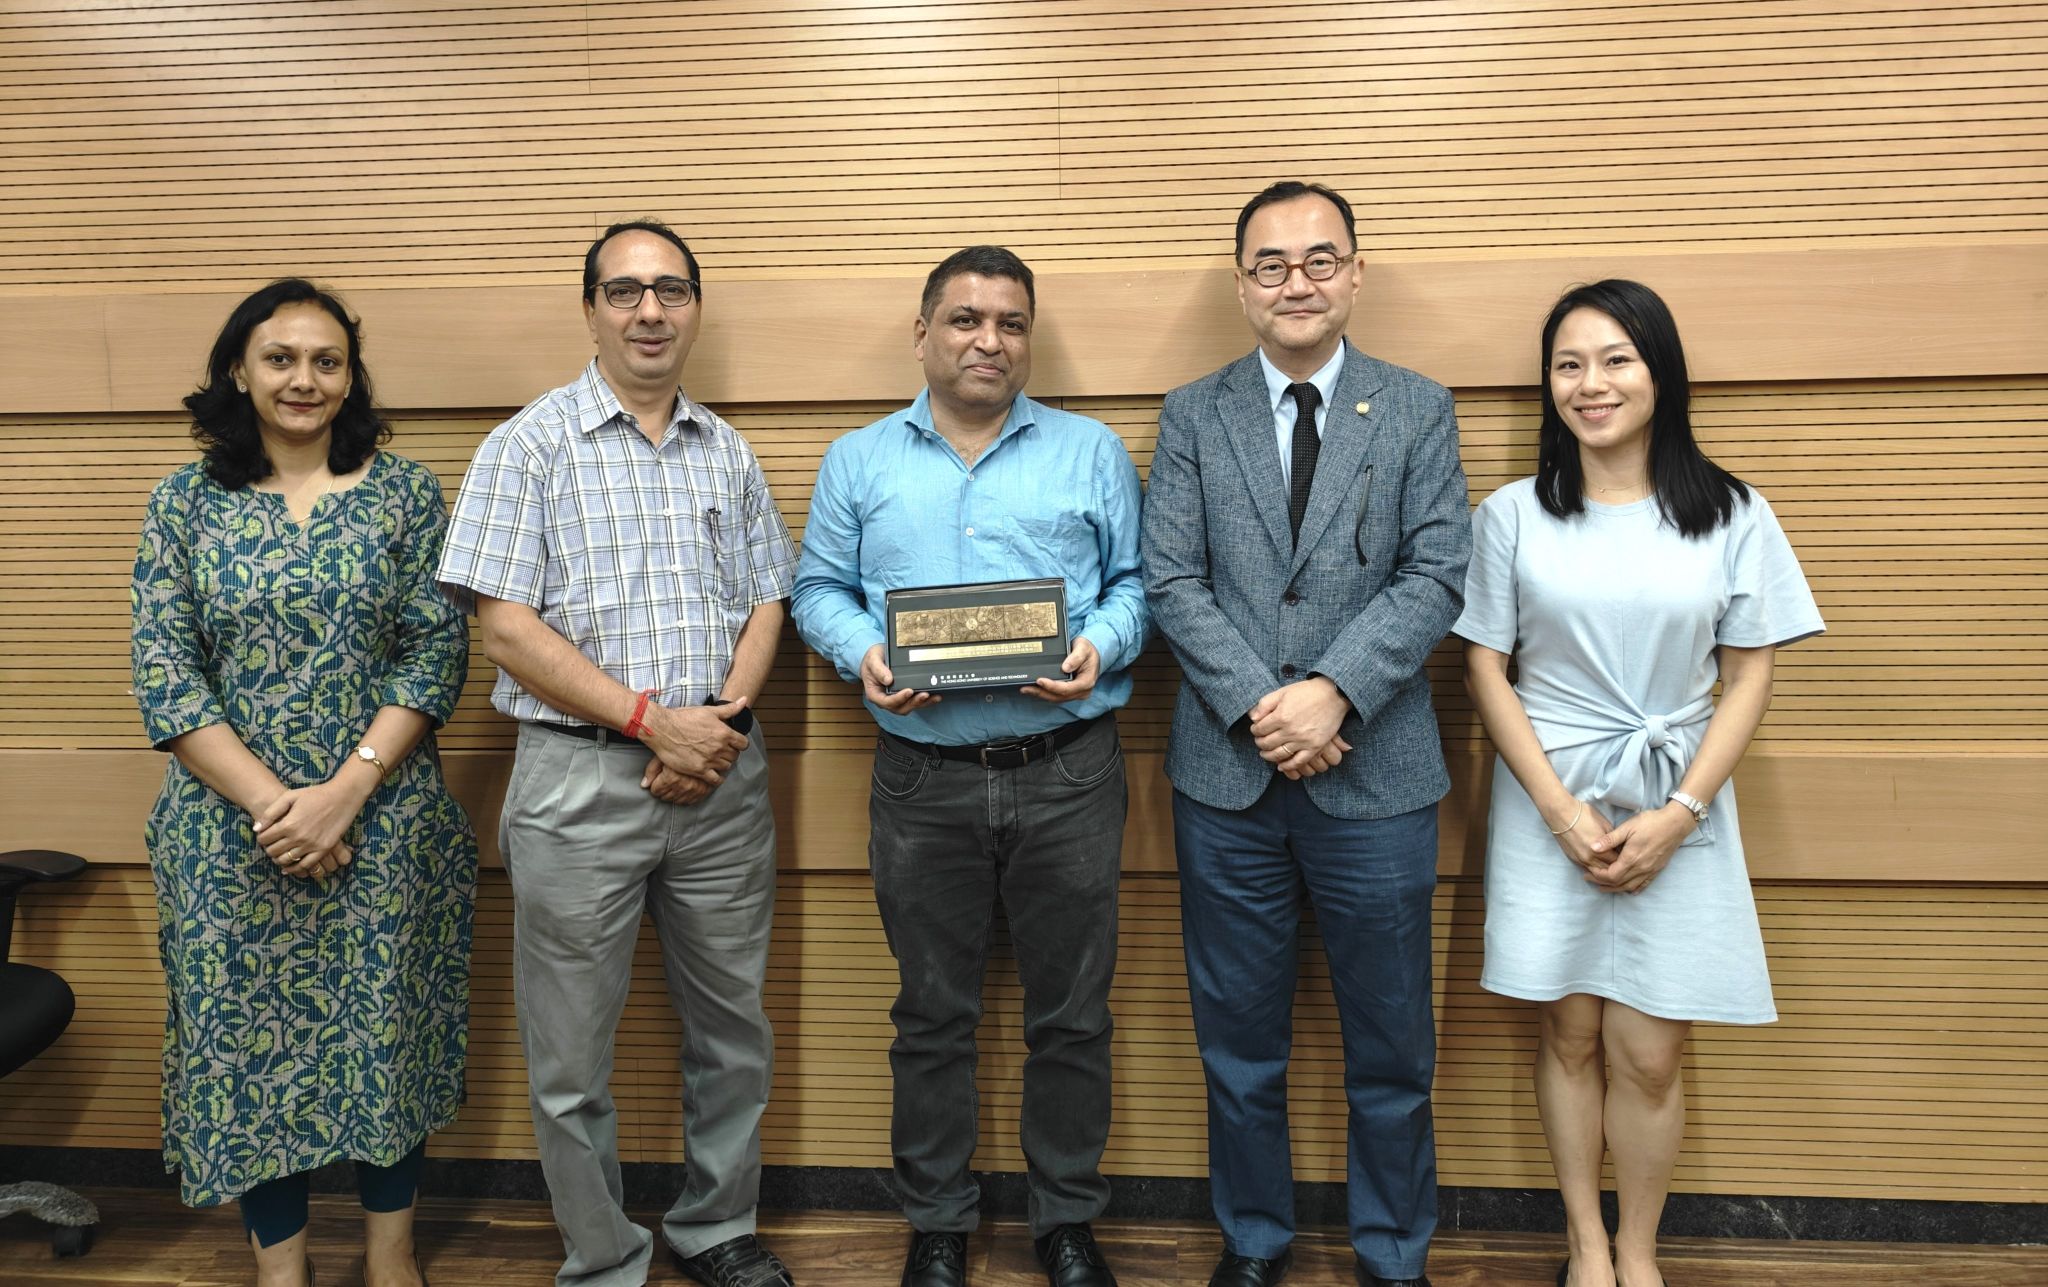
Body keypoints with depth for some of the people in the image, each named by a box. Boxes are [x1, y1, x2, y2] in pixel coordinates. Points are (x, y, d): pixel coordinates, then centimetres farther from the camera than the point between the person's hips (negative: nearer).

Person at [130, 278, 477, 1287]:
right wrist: (269, 802, -13)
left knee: (387, 1026, 9)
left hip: (384, 821, -1)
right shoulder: (185, 502, 3)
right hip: (229, 830, 1)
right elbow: (163, 675, -2)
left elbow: (435, 653, -6)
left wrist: (345, 793, -14)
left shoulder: (404, 492, 0)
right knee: (248, 1038, 9)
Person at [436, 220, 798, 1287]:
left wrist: (727, 717, -7)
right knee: (572, 1058, 7)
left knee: (734, 1028, 14)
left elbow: (766, 601, 11)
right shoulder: (531, 445, -2)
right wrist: (653, 720, -15)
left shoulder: (729, 453, 11)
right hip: (579, 783, -4)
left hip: (723, 776, 4)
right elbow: (506, 630, -9)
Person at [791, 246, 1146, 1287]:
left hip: (1068, 775, 0)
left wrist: (1099, 645, -14)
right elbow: (820, 589, 9)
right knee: (933, 1013, 11)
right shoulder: (859, 461, 10)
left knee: (1070, 1012, 9)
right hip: (923, 779, 1)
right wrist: (864, 653, -10)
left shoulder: (1092, 451, 8)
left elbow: (1135, 580, 6)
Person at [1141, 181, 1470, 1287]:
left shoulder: (1418, 410, 4)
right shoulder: (1192, 415, 6)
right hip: (1225, 774, 1)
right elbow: (1172, 581, -2)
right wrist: (1259, 705, -14)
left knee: (1391, 1048, 11)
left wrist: (1335, 690, -17)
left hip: (1374, 774, 0)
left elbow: (1436, 576, -4)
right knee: (1239, 1043, 14)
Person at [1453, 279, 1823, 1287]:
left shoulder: (1733, 517, 0)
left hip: (1677, 813, 0)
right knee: (1568, 1034, 9)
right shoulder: (1511, 516, -1)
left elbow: (1749, 678, 2)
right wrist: (1558, 807, -9)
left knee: (1649, 1056, 3)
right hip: (1549, 807, 0)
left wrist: (1680, 812, -8)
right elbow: (1485, 669, 0)